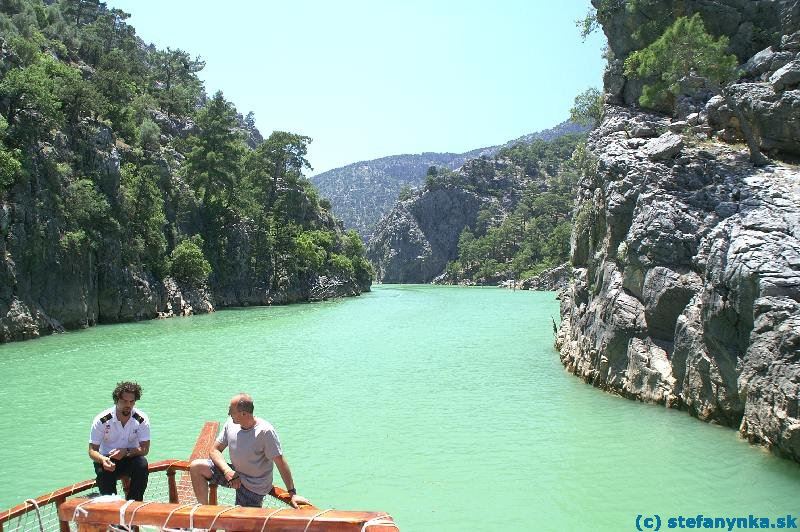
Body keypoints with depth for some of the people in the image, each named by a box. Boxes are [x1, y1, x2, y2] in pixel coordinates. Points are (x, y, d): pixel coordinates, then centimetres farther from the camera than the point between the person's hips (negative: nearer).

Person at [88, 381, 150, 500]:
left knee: (142, 464, -31)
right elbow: (92, 450, -12)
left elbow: (145, 449, -12)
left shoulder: (141, 419, -12)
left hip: (130, 458, 1)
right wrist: (103, 460, -35)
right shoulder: (102, 420, -14)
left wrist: (126, 451, -31)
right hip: (107, 459, -1)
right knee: (103, 471, -33)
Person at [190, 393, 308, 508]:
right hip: (234, 473, 5)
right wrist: (228, 471, -21)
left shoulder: (265, 431, -25)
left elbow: (280, 463, -23)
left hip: (254, 486, -5)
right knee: (196, 467, -9)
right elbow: (215, 451, -2)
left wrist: (293, 494, -24)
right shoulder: (231, 423, -9)